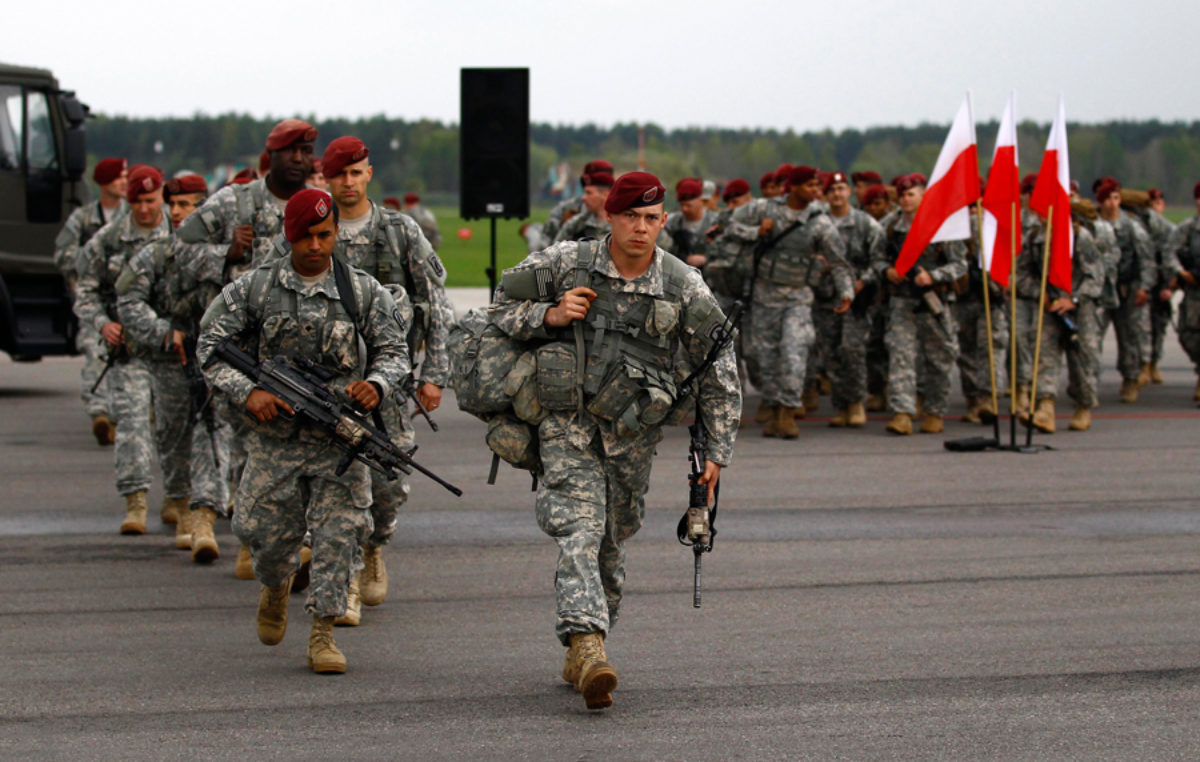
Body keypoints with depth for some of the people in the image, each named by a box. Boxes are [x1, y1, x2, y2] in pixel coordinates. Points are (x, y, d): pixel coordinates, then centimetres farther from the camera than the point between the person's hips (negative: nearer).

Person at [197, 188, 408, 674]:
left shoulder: (364, 291, 2)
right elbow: (210, 347, 1)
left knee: (341, 529, -9)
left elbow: (393, 351, 7)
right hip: (276, 433, 0)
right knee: (266, 532, 4)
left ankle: (323, 633, -1)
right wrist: (247, 392, -14)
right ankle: (276, 587, 38)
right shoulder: (253, 289, 0)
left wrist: (377, 384, -15)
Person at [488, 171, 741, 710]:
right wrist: (551, 315, -14)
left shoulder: (684, 288, -4)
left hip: (633, 436, 2)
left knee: (611, 545, 11)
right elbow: (502, 307, 6)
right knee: (579, 530, -20)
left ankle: (580, 655, 26)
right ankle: (587, 643, -34)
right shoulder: (566, 263, -6)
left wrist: (717, 452, 1)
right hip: (569, 422, -2)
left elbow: (719, 370, 3)